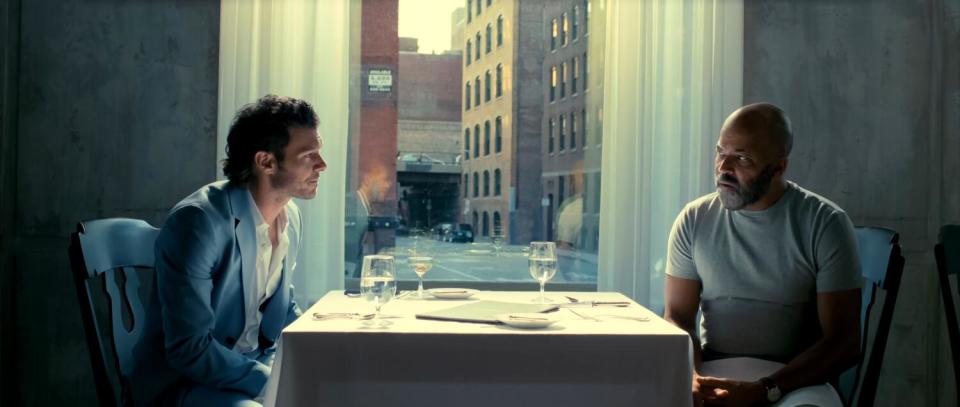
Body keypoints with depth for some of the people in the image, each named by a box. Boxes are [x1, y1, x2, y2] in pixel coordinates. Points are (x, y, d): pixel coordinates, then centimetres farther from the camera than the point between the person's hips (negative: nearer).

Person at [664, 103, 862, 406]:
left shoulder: (825, 223, -7)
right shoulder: (694, 220, 1)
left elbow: (843, 343, -9)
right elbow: (677, 317, 3)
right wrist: (691, 378, -18)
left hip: (796, 380, -2)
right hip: (713, 374, 2)